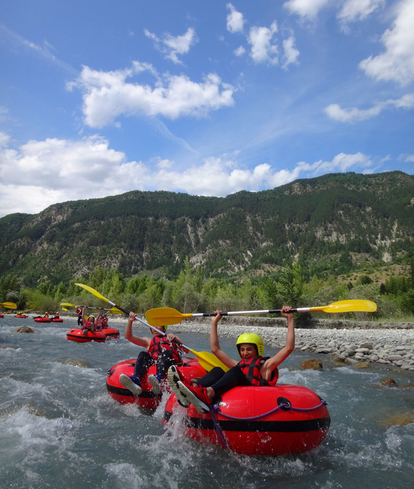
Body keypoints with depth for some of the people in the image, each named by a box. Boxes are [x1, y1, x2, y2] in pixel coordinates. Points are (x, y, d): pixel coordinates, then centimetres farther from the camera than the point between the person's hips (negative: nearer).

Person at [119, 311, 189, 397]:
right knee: (143, 354, -25)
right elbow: (129, 337, 20)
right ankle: (135, 380, -53)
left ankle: (158, 379, -60)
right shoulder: (148, 341, 32)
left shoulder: (172, 338, 28)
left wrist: (176, 340, -7)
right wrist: (130, 322, 4)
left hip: (170, 362, -2)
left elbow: (186, 351, 11)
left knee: (165, 352, -32)